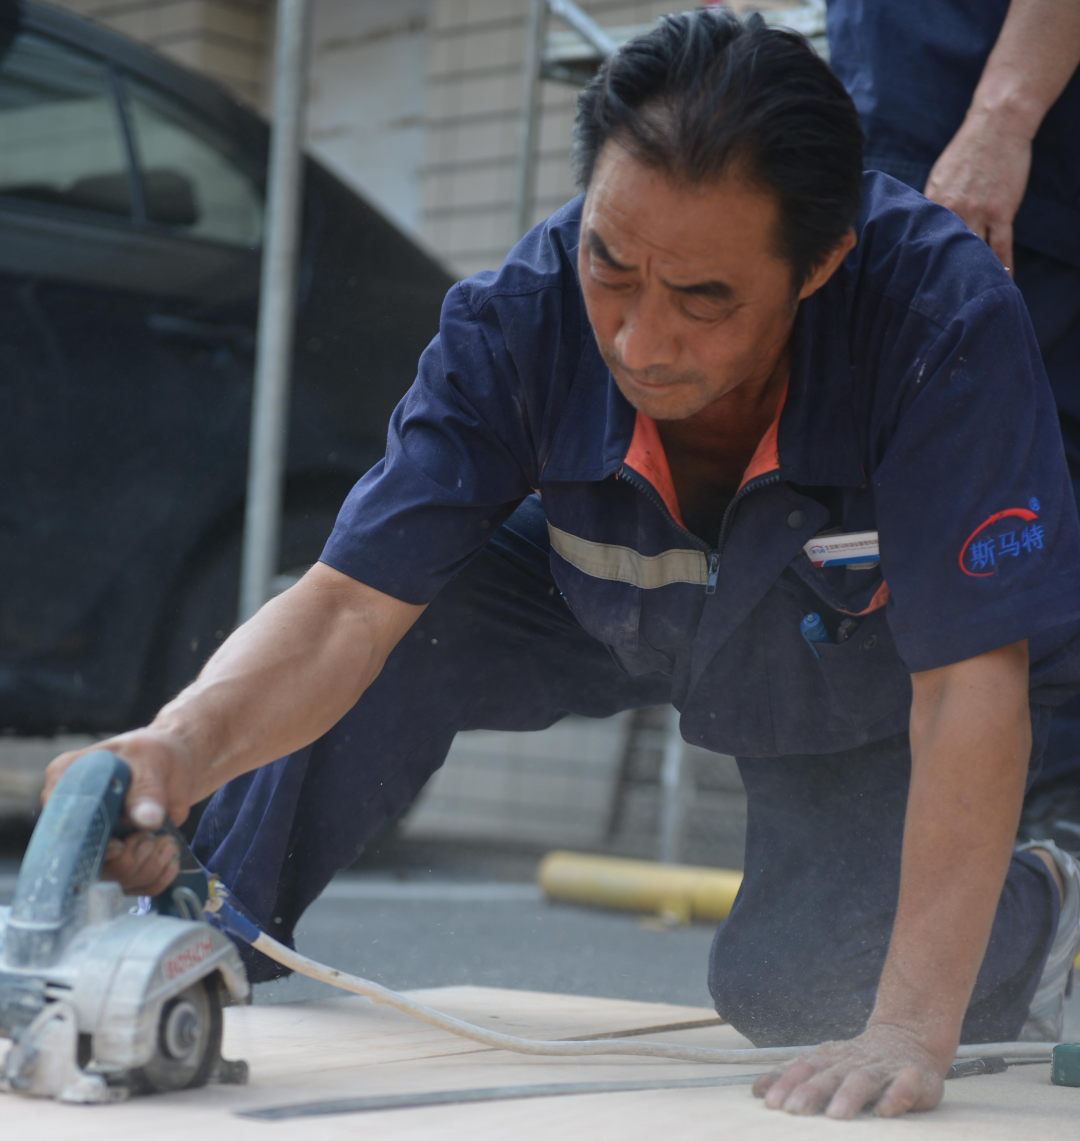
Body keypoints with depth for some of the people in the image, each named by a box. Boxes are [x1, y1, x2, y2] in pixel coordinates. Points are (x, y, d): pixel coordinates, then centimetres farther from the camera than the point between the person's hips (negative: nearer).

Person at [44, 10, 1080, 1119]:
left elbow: (969, 684, -40)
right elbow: (348, 605, -35)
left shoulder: (946, 315, -41)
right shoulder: (518, 317, -33)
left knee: (789, 989, -16)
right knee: (402, 628, -24)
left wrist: (911, 1030, -46)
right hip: (619, 615, 2)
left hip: (867, 677, -2)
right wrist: (186, 742, -56)